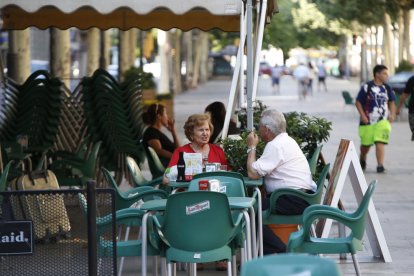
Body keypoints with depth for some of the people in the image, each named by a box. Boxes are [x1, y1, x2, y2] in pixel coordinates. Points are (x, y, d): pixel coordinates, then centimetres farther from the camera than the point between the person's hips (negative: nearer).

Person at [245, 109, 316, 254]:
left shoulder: (276, 145, -12)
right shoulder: (286, 140, 21)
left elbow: (253, 173, -14)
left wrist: (252, 147, -3)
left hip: (294, 200, -11)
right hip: (302, 198, 11)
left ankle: (280, 252, -16)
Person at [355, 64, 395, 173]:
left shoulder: (387, 88, 6)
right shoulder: (367, 87, -8)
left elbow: (391, 102, 17)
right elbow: (358, 102, -5)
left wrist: (392, 114, 1)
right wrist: (362, 116, -14)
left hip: (382, 120, 2)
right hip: (368, 121, -2)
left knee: (380, 142, -14)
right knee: (366, 144, 10)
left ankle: (380, 165, -14)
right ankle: (362, 159, 40)